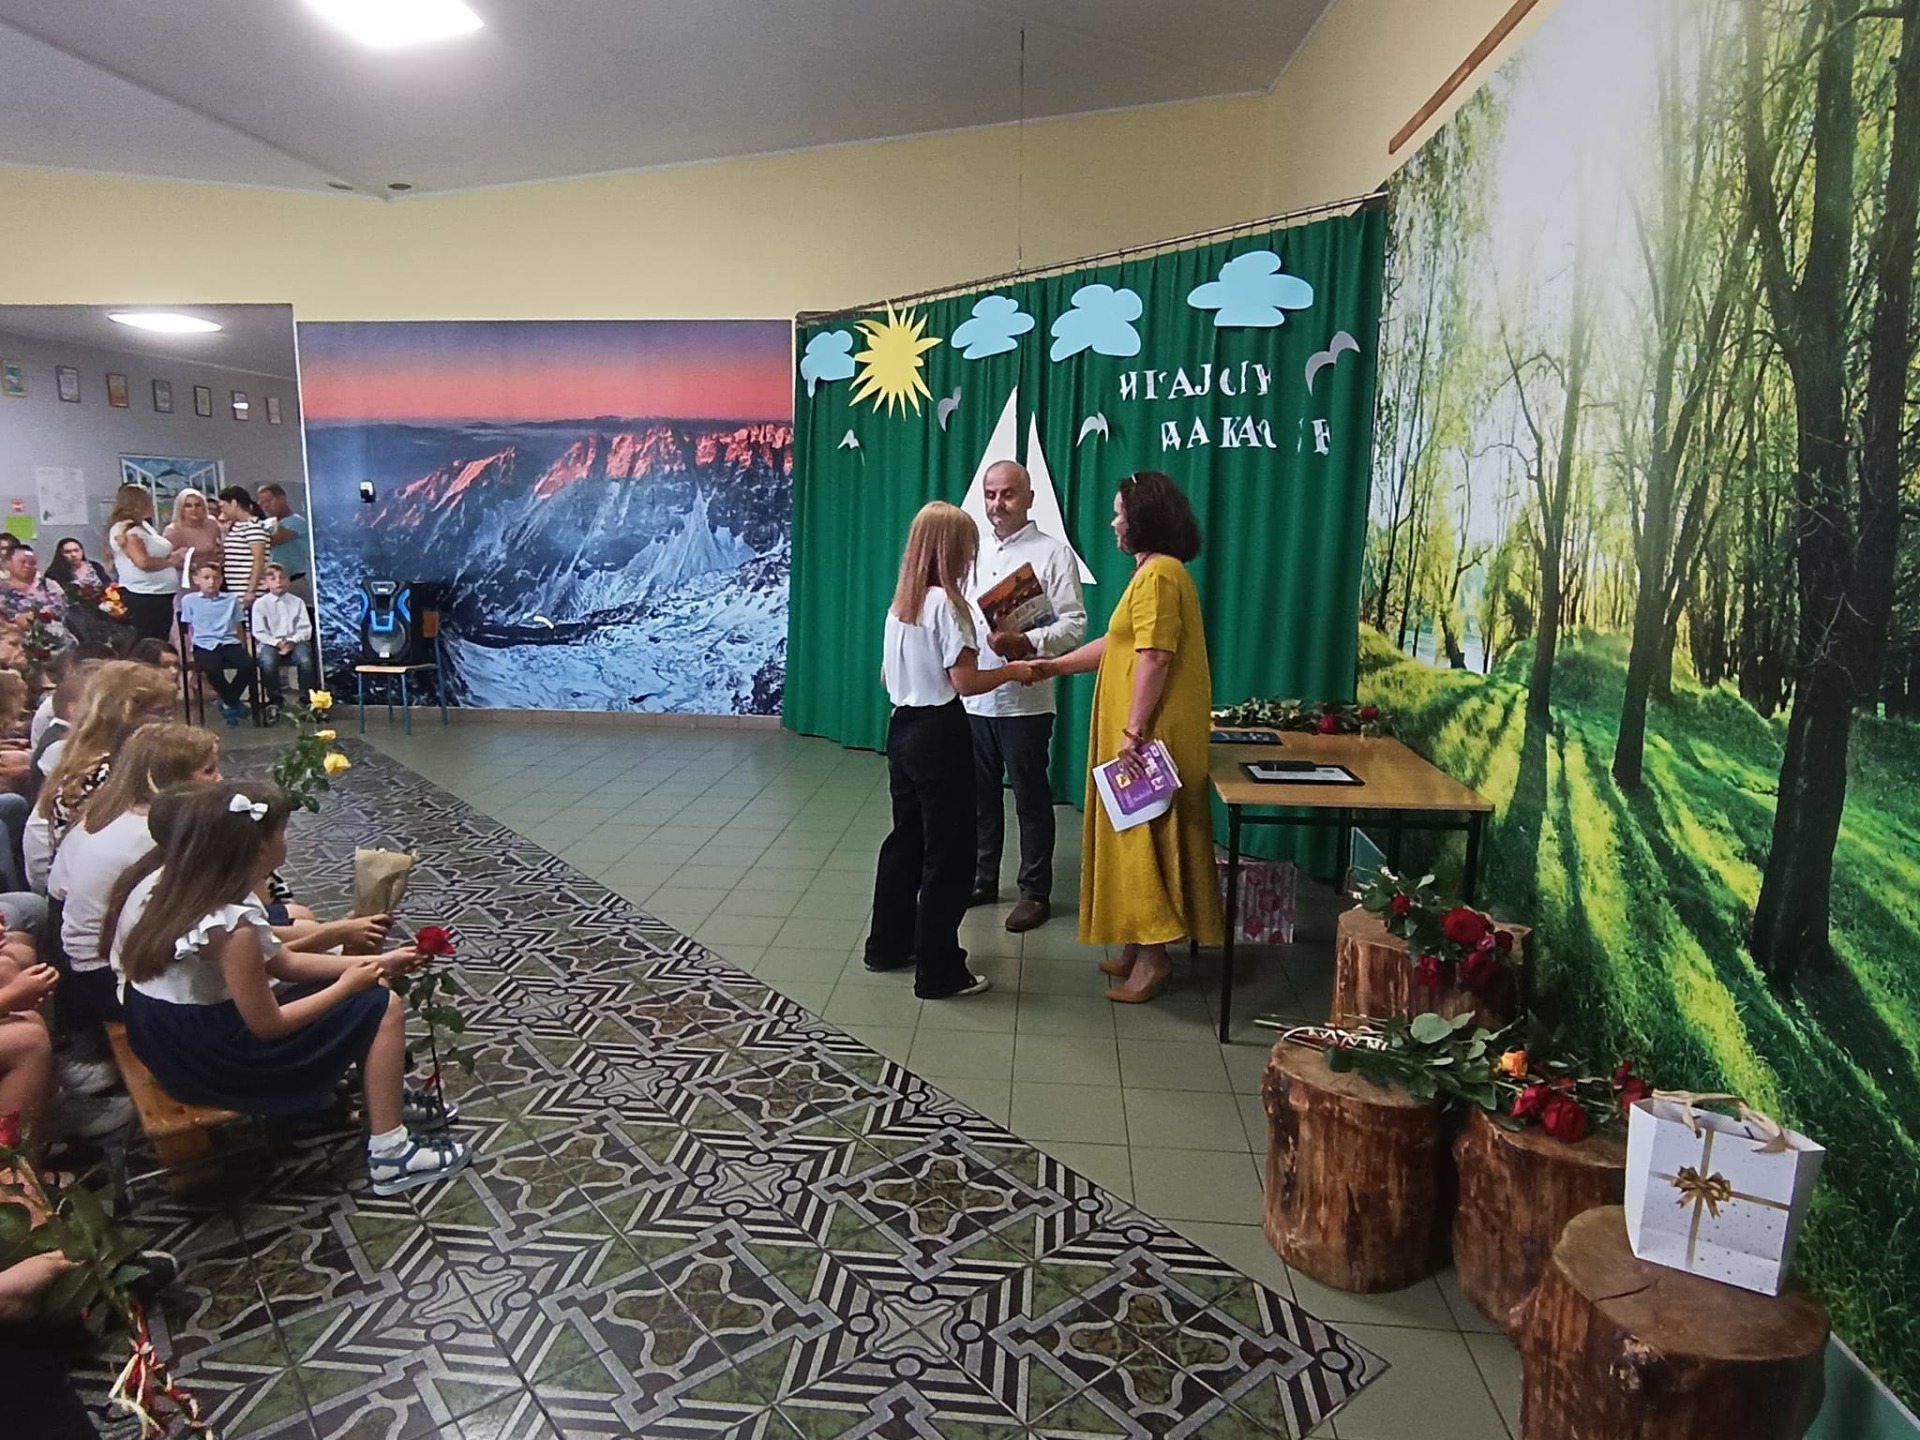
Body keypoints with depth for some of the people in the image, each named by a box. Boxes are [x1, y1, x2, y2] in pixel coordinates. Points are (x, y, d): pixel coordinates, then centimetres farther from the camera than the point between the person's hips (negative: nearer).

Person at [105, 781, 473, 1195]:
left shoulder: (169, 882, -1)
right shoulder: (230, 925, -31)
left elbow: (284, 962, 4)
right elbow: (268, 1025, -21)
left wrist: (373, 963, 1)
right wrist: (347, 986, -8)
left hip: (168, 1036, 9)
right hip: (212, 1062, -9)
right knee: (381, 1007, -3)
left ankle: (380, 1091, 27)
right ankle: (390, 1155, 4)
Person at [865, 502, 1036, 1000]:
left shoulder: (900, 602, 8)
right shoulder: (945, 603, -16)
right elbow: (966, 683, -18)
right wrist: (1012, 671, -4)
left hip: (902, 728, 9)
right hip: (939, 734, -8)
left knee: (905, 839, 19)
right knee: (948, 851, 0)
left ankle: (888, 944, 30)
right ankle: (939, 971, 7)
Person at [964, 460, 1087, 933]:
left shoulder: (1053, 553, -5)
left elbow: (1074, 623, -12)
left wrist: (1027, 643, -26)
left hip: (1024, 699, -5)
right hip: (973, 696, 6)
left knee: (1031, 798, 4)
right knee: (980, 793, 15)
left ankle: (1036, 893, 16)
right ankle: (982, 879, 30)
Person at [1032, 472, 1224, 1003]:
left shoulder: (1159, 576, -16)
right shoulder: (1154, 572, 18)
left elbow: (1154, 659, -22)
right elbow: (1119, 644, 22)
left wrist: (1133, 730, -23)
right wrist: (1057, 666, 22)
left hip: (1152, 736, -10)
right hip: (1143, 733, 10)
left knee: (1145, 836, -5)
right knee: (1137, 835, 14)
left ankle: (1154, 954, 2)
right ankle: (1141, 944, 23)